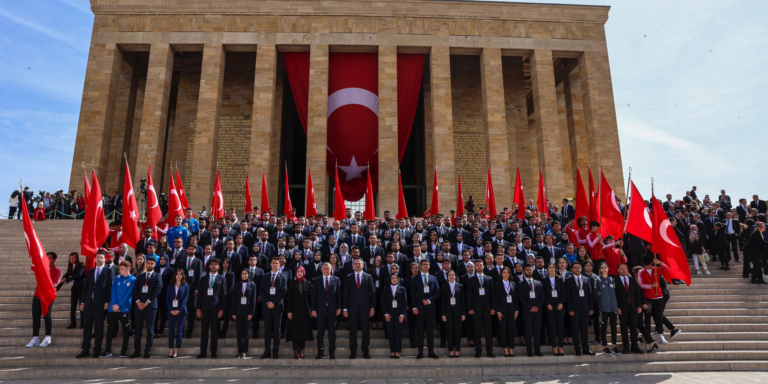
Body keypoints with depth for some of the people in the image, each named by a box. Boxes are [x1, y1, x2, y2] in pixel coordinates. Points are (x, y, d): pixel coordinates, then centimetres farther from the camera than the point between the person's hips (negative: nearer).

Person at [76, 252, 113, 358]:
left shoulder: (109, 271, 2)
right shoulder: (90, 272, 16)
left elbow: (110, 287, -4)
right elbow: (86, 287, 14)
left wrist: (107, 301, -11)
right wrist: (82, 301, 7)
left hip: (101, 303, -4)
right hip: (89, 302, 4)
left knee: (99, 327, 1)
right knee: (87, 326, 5)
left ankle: (97, 351, 7)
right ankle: (85, 350, 11)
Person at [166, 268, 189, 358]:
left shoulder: (186, 286, 4)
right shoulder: (170, 286, 10)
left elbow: (185, 298, -3)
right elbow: (167, 298, 3)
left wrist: (179, 310, -12)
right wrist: (171, 309, -9)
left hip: (181, 310, -2)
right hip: (171, 310, 2)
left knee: (179, 330, 0)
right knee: (171, 330, 0)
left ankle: (176, 351, 4)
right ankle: (171, 350, 5)